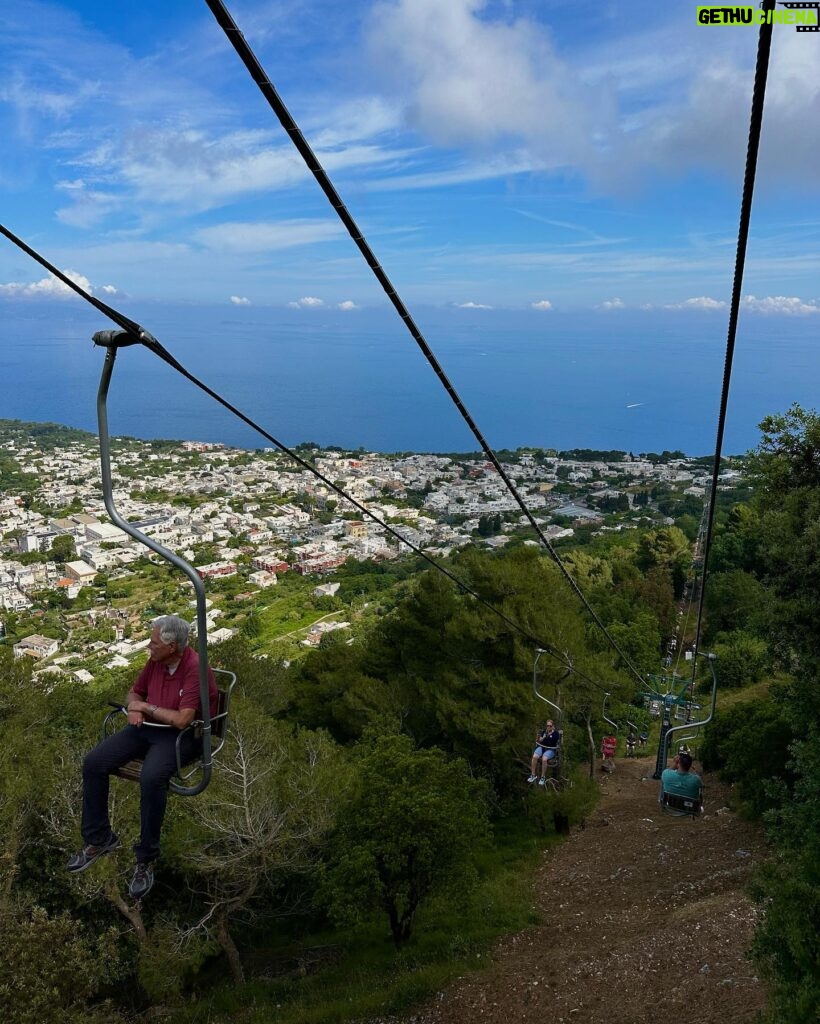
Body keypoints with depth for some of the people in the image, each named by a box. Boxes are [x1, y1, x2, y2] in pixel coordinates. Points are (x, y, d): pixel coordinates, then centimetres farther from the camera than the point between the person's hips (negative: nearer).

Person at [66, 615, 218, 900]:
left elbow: (182, 719, -28)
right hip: (146, 727, 8)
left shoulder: (195, 669, -22)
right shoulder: (155, 661, 1)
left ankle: (146, 858, -17)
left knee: (151, 778, -35)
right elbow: (134, 692, 17)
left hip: (182, 736, -8)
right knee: (93, 763, -9)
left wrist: (146, 707, -15)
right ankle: (99, 839, 7)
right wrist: (134, 708, -8)